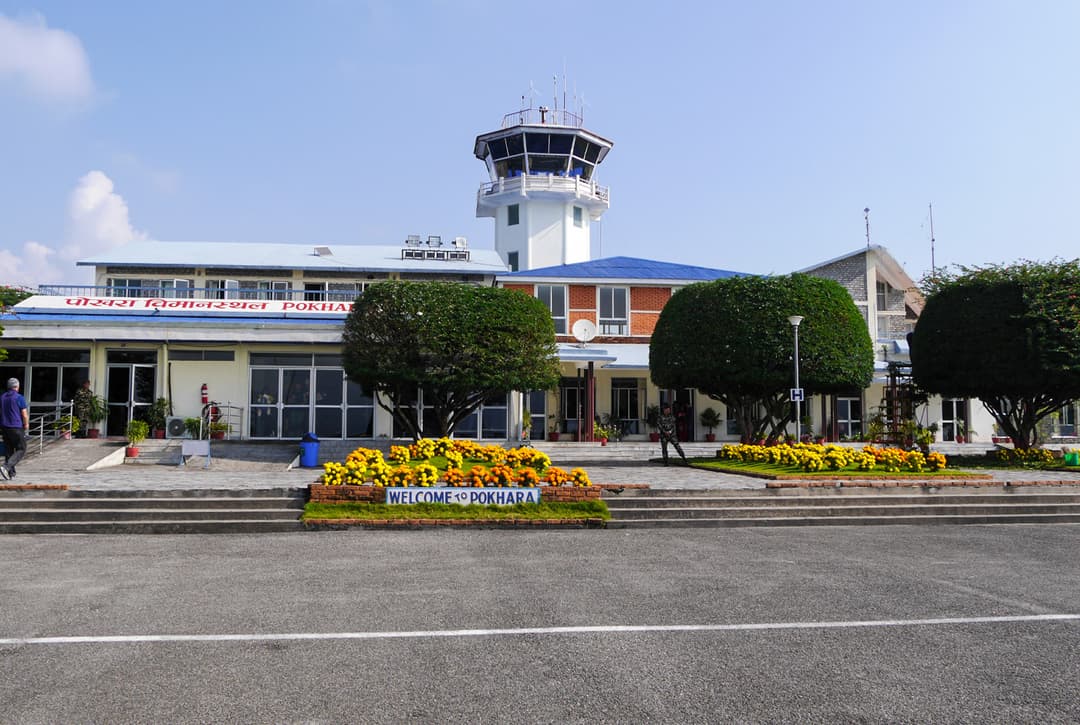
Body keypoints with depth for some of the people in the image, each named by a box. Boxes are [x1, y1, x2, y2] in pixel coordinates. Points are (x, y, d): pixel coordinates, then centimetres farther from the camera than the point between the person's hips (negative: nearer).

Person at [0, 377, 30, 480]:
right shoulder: (19, 398, -10)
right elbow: (25, 415, -10)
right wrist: (26, 427, 1)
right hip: (16, 428, -6)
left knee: (8, 450, 12)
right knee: (21, 450, 0)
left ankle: (11, 473, 11)